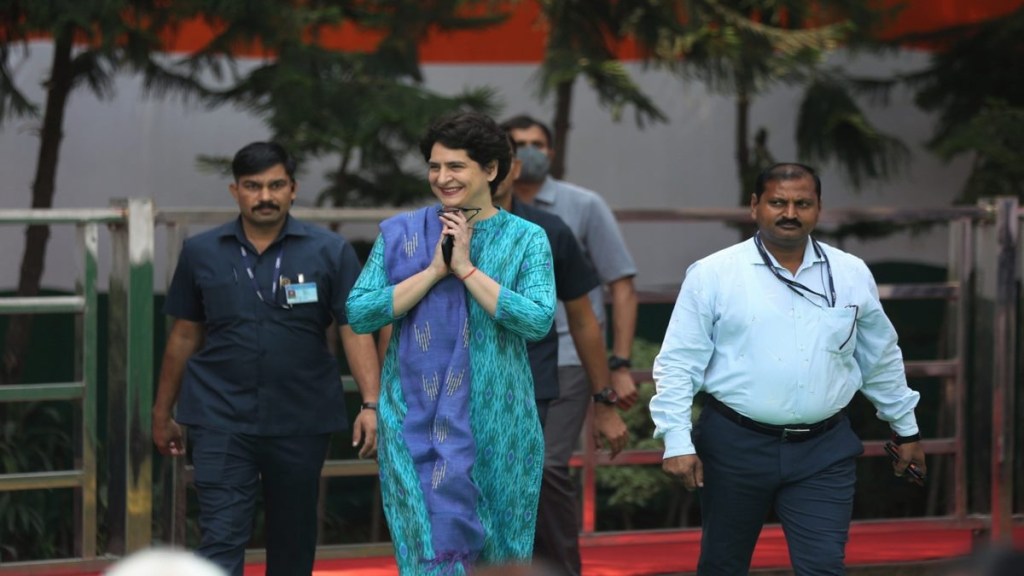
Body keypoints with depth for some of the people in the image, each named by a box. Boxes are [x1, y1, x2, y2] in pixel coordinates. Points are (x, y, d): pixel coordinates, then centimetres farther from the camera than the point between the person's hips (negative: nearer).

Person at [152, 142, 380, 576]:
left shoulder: (329, 252, -1)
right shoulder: (201, 253, 4)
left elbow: (356, 331, -5)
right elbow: (184, 336, 12)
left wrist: (370, 404, -16)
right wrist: (162, 412, 16)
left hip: (300, 423, 0)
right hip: (222, 421, 0)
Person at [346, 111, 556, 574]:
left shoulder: (525, 239, 2)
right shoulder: (401, 234, 5)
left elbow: (538, 321, -12)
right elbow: (359, 313, -3)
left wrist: (466, 268, -12)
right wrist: (434, 270, -9)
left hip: (497, 422, 0)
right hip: (418, 420, 0)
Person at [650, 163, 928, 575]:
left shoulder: (852, 275, 5)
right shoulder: (712, 274, -5)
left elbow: (881, 359, 17)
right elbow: (678, 364, -5)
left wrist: (906, 430, 22)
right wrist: (677, 441, -12)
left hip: (824, 450, 1)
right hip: (736, 445, -1)